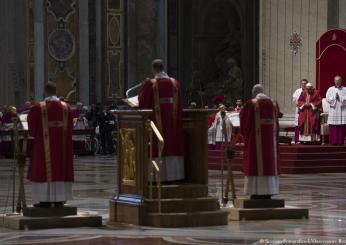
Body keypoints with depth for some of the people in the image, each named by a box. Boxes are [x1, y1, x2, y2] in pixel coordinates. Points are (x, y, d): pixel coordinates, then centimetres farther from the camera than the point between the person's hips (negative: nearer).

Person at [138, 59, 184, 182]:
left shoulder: (150, 84, -10)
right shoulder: (175, 83, 3)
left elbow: (142, 101, -1)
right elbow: (179, 103, 10)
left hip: (157, 120, -4)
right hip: (173, 121, 4)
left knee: (157, 148, 0)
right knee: (173, 147, 9)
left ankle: (159, 175, -1)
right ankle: (174, 175, 11)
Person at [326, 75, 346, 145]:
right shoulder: (330, 89, 9)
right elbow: (328, 99, 0)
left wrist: (340, 97, -11)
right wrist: (334, 97, -10)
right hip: (333, 111, 0)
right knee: (333, 127, -5)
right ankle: (333, 141, -3)